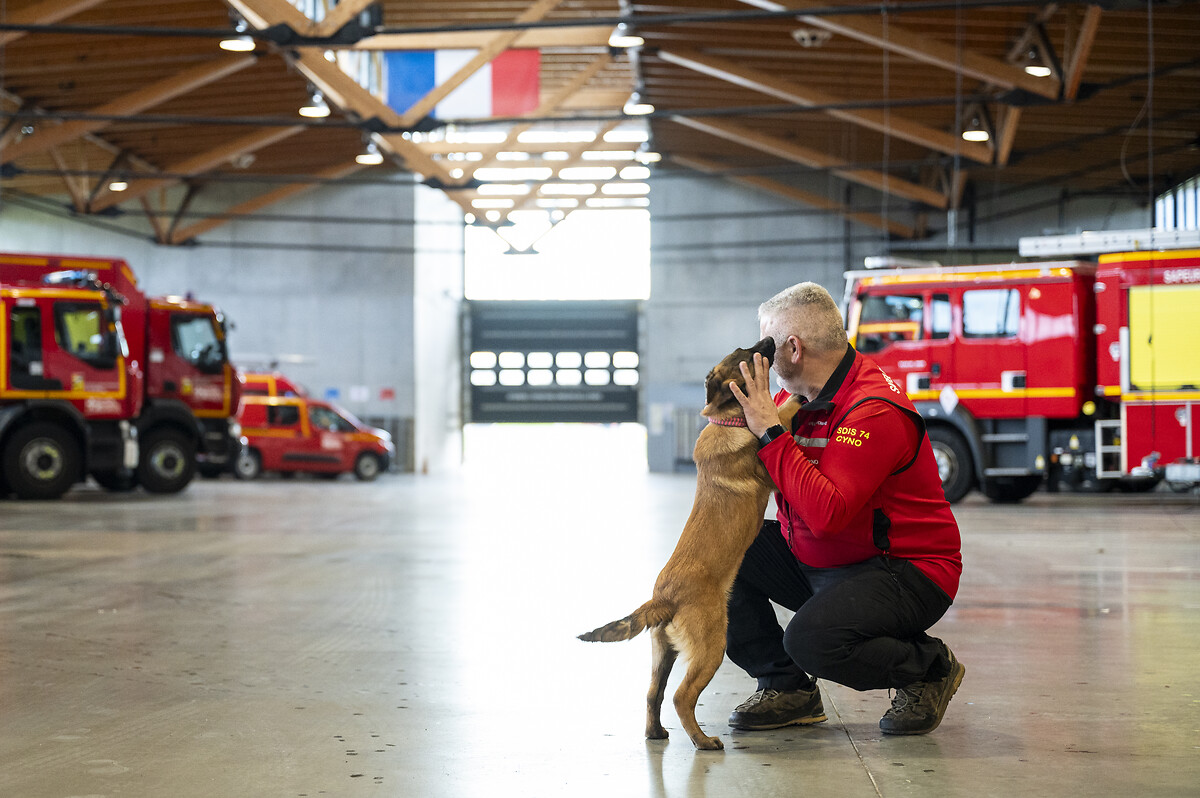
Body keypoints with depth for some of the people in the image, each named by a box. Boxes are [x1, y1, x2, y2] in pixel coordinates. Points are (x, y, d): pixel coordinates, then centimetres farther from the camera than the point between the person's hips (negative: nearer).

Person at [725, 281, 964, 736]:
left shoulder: (874, 412, -25)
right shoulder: (795, 395, 4)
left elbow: (826, 514, -36)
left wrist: (771, 433, -31)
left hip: (906, 570, -9)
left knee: (813, 640, -32)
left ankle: (930, 667, -1)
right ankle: (786, 689, 8)